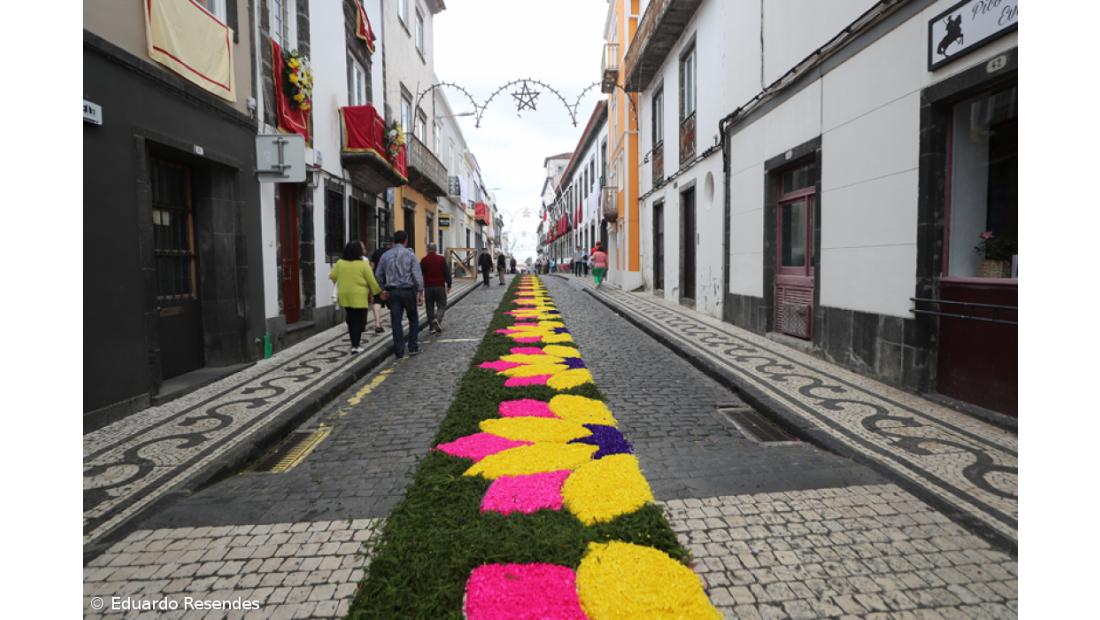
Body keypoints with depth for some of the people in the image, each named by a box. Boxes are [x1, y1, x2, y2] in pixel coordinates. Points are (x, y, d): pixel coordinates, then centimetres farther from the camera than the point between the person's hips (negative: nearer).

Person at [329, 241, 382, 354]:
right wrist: (379, 291, 6)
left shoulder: (340, 263, 1)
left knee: (351, 321, 15)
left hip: (345, 296, 5)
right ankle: (355, 346, -2)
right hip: (359, 297, -4)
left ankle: (354, 344, 22)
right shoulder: (363, 264, -11)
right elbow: (372, 281, -7)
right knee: (358, 321, 2)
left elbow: (332, 277, 10)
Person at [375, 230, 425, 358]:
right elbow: (417, 274, -11)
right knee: (413, 319, 13)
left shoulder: (385, 255, 7)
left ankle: (399, 351, 6)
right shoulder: (410, 254, -4)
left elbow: (379, 275, 10)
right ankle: (413, 347, 13)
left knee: (396, 322, 5)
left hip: (392, 291, 3)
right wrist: (420, 292, -9)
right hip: (408, 290, -3)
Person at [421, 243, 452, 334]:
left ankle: (432, 327, 9)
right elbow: (447, 273, -1)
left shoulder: (424, 260, 2)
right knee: (442, 306, 6)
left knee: (430, 307, 9)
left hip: (428, 287, 1)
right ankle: (437, 319, -20)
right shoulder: (441, 259, 0)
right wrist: (449, 285, 6)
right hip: (440, 286, -1)